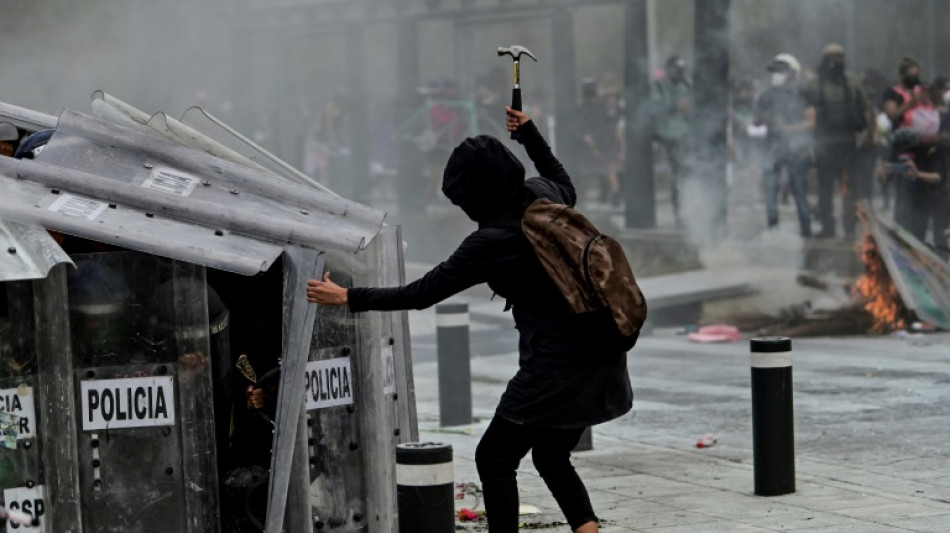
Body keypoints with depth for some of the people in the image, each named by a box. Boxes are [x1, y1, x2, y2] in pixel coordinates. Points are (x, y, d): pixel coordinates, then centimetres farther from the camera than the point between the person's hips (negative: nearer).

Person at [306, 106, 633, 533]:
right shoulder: (543, 195, 2)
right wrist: (531, 135, 35)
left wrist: (349, 298, -5)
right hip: (600, 355, 9)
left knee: (494, 458, 5)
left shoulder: (492, 241, -18)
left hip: (556, 365, -9)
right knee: (551, 457, 22)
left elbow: (421, 294, -13)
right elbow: (566, 187, 31)